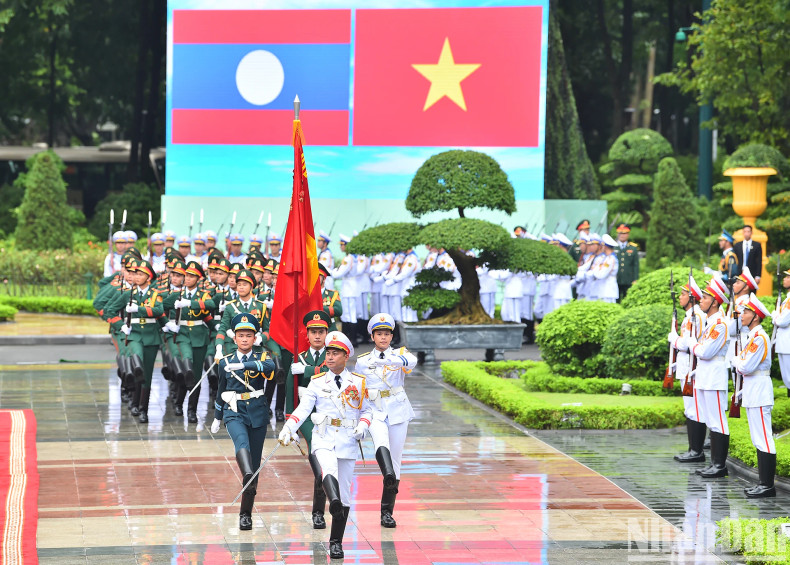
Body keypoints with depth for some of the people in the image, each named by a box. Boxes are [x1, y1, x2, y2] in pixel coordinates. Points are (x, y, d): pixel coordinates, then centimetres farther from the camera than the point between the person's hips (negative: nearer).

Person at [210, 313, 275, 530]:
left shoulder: (261, 358, 4)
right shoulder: (226, 362, 8)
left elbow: (270, 367, -22)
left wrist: (242, 366, -35)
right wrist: (217, 418, 26)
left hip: (258, 414, 1)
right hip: (234, 412, -1)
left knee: (255, 463, 3)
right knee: (242, 442, -34)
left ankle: (246, 514, 12)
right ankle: (247, 473, -63)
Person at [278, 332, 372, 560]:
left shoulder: (359, 382, 9)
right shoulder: (317, 382, 7)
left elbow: (367, 410, 15)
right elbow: (303, 409, -1)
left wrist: (362, 426, -6)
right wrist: (288, 429, -17)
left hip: (348, 441, 1)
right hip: (324, 440, -1)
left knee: (344, 492, 2)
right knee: (328, 469, -34)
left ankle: (336, 542, 12)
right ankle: (333, 502, -61)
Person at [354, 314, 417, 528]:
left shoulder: (400, 353, 5)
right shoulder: (362, 362, 10)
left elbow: (411, 361, -21)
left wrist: (387, 360, -38)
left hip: (398, 411, 0)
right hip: (375, 412, 0)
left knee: (395, 460, 2)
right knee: (381, 443, -32)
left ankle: (387, 512, 10)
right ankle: (388, 475, -60)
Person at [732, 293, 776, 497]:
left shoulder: (760, 337, -16)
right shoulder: (753, 336, 15)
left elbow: (747, 367, -20)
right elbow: (744, 365, 18)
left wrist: (737, 362, -2)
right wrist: (740, 363, -2)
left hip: (759, 392, -10)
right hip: (752, 392, 10)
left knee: (763, 439, -9)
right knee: (758, 439, 12)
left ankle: (768, 486, -8)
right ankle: (764, 483, 16)